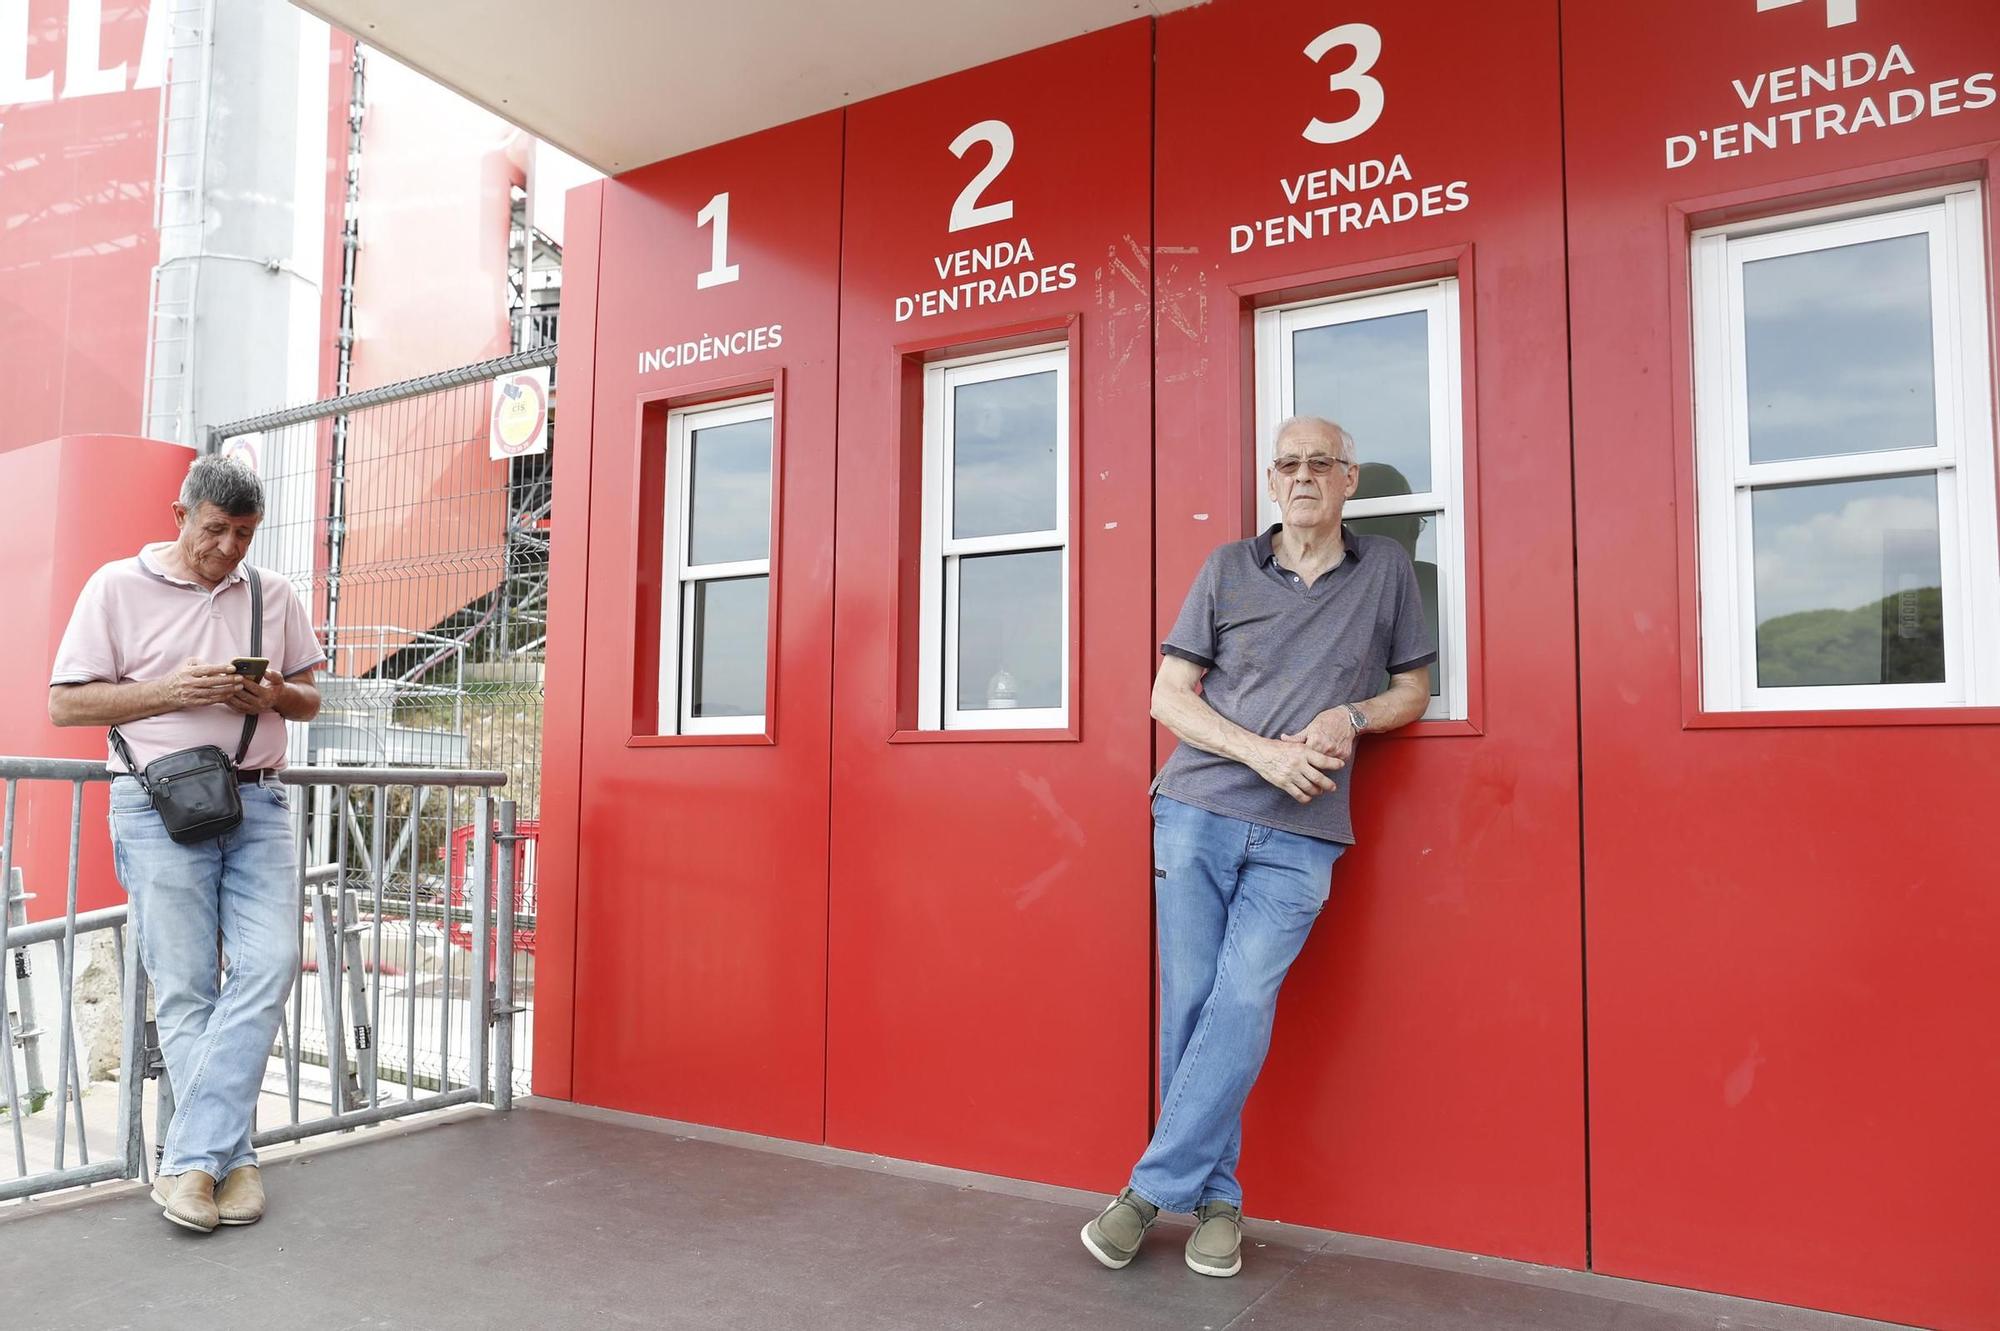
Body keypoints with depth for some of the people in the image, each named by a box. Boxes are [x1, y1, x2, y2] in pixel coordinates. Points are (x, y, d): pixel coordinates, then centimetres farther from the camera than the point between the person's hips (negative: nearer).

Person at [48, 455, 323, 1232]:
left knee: (269, 961, -10)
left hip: (257, 802, 3)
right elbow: (66, 703, 1)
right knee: (184, 989, -2)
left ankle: (190, 1159, -3)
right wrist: (171, 690, -12)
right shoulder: (117, 587, 4)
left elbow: (309, 699, 18)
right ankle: (232, 1159, 8)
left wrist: (272, 696, -5)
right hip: (161, 805, -3)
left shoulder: (275, 595, 13)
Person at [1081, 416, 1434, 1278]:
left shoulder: (1385, 570, 10)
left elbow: (1413, 690, 17)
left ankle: (1152, 1190, 3)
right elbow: (1169, 696, 4)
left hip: (1300, 834, 0)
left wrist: (1350, 716, -5)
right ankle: (1217, 1199, 14)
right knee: (1189, 1003, 0)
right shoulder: (1228, 568, 7)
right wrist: (1262, 752, -10)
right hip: (1198, 810, 1)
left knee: (1242, 1004, -9)